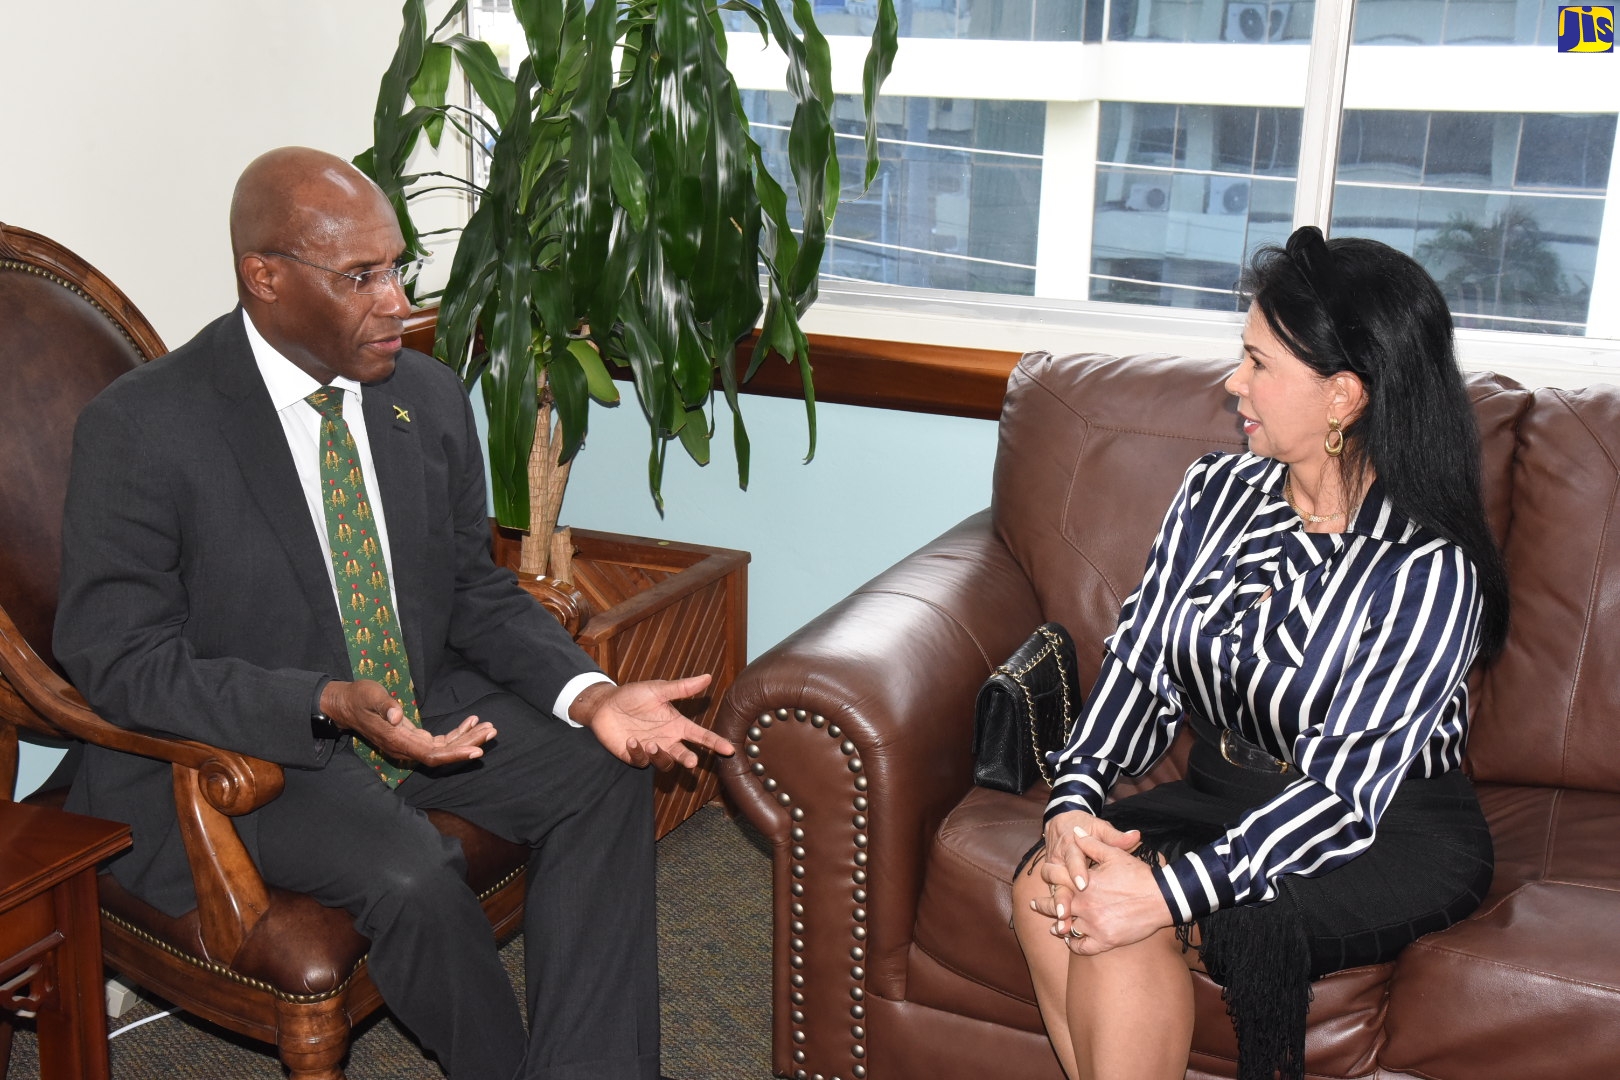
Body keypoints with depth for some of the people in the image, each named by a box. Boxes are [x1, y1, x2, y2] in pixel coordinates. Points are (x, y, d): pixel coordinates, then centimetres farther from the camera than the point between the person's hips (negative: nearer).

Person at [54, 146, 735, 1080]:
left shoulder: (429, 396, 1)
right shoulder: (142, 428, -16)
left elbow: (477, 593, 7)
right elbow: (119, 659, -17)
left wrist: (591, 695, -13)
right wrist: (329, 706, -31)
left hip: (424, 707, 6)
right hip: (240, 749, -5)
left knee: (604, 776, -15)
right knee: (415, 876, -30)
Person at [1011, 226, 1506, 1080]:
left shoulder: (1429, 569, -19)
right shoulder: (1217, 491, 0)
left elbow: (1342, 791, -23)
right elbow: (1138, 663, -2)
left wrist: (1169, 890, -33)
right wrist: (1074, 800, -20)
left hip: (1389, 840, -5)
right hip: (1223, 795, 6)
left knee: (1129, 921, -29)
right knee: (1045, 888, -22)